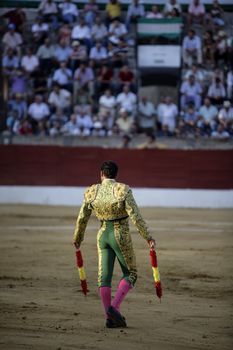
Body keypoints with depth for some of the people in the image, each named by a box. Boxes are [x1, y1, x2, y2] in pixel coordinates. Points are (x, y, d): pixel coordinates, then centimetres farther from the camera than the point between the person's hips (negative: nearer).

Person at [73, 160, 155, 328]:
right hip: (121, 236, -4)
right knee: (130, 274, 9)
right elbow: (135, 216, -17)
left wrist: (78, 238, 22)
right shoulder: (123, 190, -12)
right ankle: (114, 307, -10)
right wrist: (148, 237, -11)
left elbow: (82, 218, 6)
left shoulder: (92, 192, -1)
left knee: (104, 276, 7)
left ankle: (110, 317, 1)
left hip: (103, 235, 4)